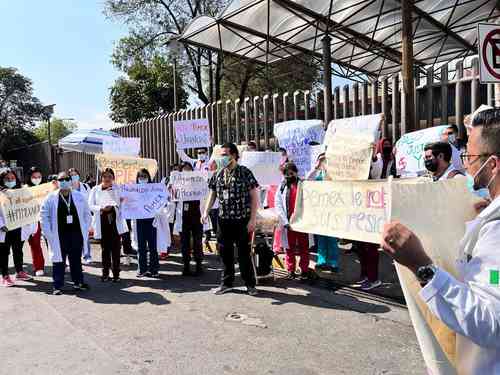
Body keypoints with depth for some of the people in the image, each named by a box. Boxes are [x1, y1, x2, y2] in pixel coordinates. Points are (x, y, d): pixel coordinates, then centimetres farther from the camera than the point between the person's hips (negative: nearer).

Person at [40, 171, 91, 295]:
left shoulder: (79, 196, 3)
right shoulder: (51, 198, -3)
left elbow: (87, 214, 9)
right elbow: (43, 216, -1)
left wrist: (85, 229, 3)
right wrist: (48, 233, -7)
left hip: (76, 234, 2)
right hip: (59, 235, -2)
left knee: (76, 260, 12)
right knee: (59, 261, 5)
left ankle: (78, 282, 25)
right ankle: (58, 286, 15)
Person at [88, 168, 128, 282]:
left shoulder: (117, 189, 6)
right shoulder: (95, 189, 8)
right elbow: (90, 205, 2)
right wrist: (101, 208, -13)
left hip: (115, 221, -1)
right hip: (102, 222, 1)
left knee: (115, 249, -1)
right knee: (105, 249, 8)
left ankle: (116, 273, 7)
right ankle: (105, 273, 19)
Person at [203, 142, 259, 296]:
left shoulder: (245, 172, -6)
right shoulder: (217, 175, 8)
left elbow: (254, 197, -6)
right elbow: (212, 195, 14)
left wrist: (252, 219, -12)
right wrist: (206, 211, -3)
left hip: (242, 221, -4)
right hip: (223, 220, 4)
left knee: (244, 253, 3)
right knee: (225, 253, 12)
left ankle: (250, 284, 18)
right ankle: (227, 283, 27)